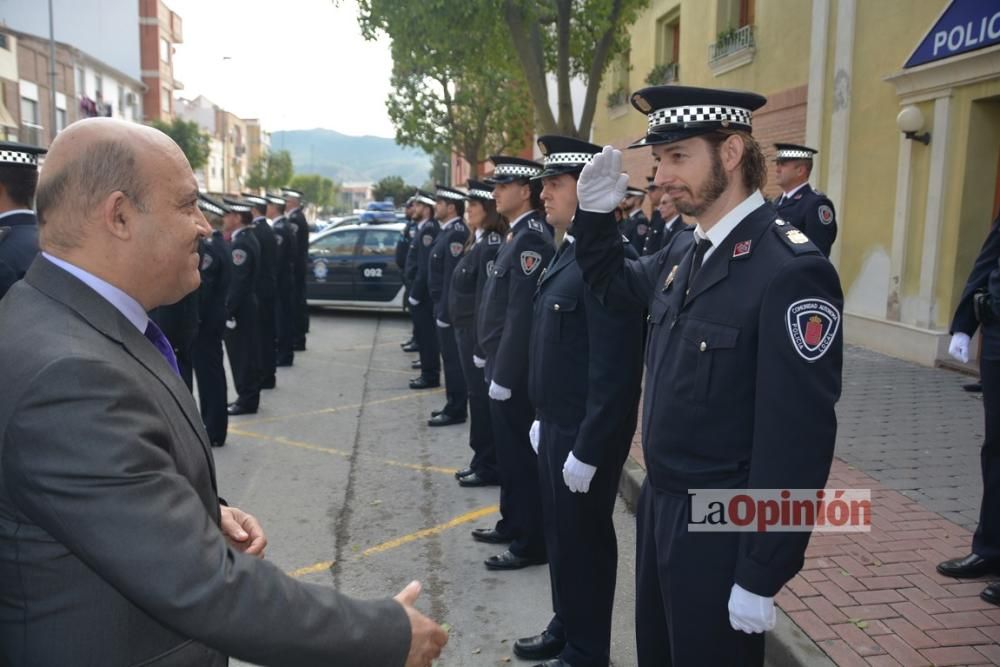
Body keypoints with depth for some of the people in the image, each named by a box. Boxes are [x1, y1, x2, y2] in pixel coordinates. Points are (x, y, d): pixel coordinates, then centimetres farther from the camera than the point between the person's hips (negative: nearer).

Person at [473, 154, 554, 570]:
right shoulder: (517, 236, 13)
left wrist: (504, 376, -21)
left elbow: (522, 315, -24)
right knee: (510, 452, 19)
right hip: (503, 368, 10)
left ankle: (532, 543, 13)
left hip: (514, 374, -10)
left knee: (521, 455, 1)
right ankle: (512, 523, 34)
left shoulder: (532, 239, -19)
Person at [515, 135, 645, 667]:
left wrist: (587, 448, -21)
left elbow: (614, 368, -24)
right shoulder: (567, 251, 9)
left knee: (584, 540, 8)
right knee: (560, 534, 21)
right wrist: (543, 417, 17)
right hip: (557, 424, 9)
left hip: (586, 433, -9)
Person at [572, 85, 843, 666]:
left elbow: (797, 439, -23)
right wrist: (596, 211, 4)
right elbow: (613, 284, 23)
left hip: (721, 529, -8)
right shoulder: (683, 252, 3)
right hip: (659, 504, 8)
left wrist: (761, 575, -19)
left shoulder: (792, 269, -22)